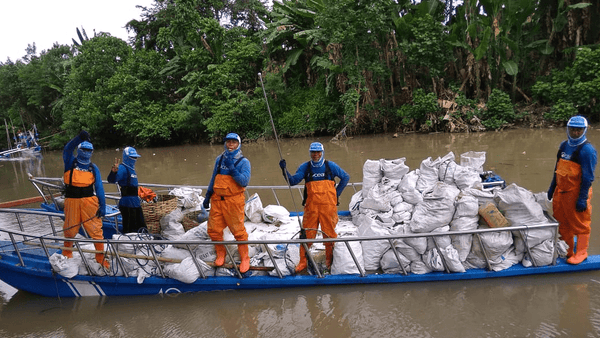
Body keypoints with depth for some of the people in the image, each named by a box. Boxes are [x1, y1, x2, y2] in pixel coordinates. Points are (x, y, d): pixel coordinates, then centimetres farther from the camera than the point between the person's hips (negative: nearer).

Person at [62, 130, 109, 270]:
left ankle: (100, 257, 7)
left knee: (96, 229, -3)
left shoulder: (93, 168, 12)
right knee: (70, 228, 12)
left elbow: (99, 187, 6)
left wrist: (102, 205, -3)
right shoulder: (70, 163, 7)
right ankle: (67, 252, 37)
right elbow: (67, 149, -14)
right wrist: (80, 138, -30)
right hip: (72, 201, -1)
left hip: (90, 201, 1)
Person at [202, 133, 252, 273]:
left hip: (233, 201, -4)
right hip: (217, 200, 5)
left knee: (238, 230, -1)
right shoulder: (219, 159, 12)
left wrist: (232, 168, -21)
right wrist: (207, 196, 21)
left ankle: (245, 258, 16)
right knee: (214, 229, 5)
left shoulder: (243, 162, -2)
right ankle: (220, 253, 27)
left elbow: (244, 182, -14)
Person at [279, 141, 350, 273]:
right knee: (307, 233, 0)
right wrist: (284, 169, -16)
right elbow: (292, 181, -1)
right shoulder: (305, 167, 7)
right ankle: (303, 262, 12)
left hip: (328, 205, -1)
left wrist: (337, 193, 7)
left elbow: (345, 177, 15)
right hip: (311, 205, 1)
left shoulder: (330, 166, 5)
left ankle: (330, 261, 20)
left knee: (329, 232, 5)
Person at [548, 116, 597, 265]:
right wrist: (552, 188, 19)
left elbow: (588, 177, -15)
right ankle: (566, 250, 31)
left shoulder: (587, 150, -14)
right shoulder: (564, 145, 9)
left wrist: (582, 199, -17)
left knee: (580, 224, 6)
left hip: (576, 193, -7)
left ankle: (581, 252, 21)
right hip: (561, 191, 8)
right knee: (562, 222, 16)